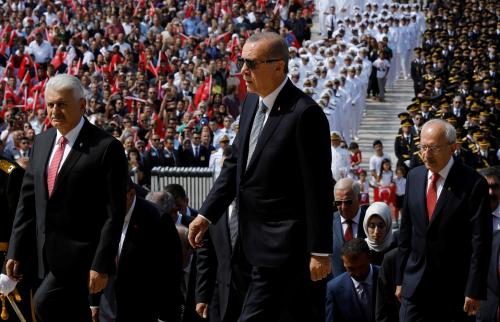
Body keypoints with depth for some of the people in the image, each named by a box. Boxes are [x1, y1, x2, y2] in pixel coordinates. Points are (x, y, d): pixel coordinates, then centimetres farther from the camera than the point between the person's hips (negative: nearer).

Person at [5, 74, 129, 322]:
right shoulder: (41, 142, 11)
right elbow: (27, 201, 14)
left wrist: (102, 265, -17)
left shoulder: (107, 148, -10)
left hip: (79, 253, -7)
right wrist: (16, 252, 8)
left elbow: (114, 213, -12)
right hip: (47, 254, 7)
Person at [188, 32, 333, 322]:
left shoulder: (305, 114, -17)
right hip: (260, 241, 8)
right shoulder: (252, 103, 9)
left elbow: (319, 187, -17)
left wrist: (321, 251, -16)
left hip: (283, 246, -8)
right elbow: (236, 163, 18)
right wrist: (207, 214, 12)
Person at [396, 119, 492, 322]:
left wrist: (474, 291, -13)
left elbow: (480, 242, -11)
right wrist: (400, 279, 11)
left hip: (453, 289, -4)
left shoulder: (473, 183, -10)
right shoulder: (414, 177, 7)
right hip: (415, 284, 4)